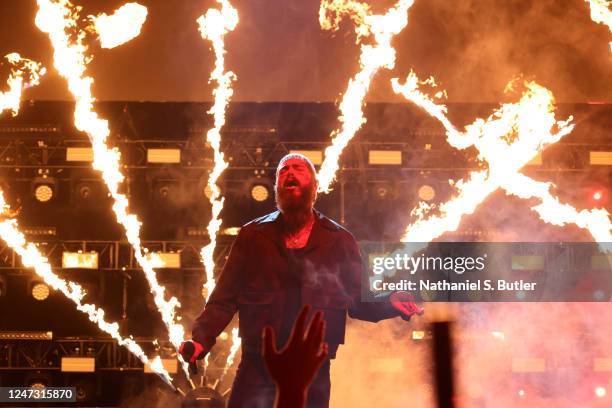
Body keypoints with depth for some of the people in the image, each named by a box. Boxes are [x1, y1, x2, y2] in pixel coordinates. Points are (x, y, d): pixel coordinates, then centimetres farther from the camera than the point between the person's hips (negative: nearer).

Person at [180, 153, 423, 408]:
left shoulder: (339, 241, 7)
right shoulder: (252, 236, 7)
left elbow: (359, 302, 6)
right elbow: (224, 300, 4)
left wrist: (388, 303, -14)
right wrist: (201, 339, -11)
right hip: (258, 370, 0)